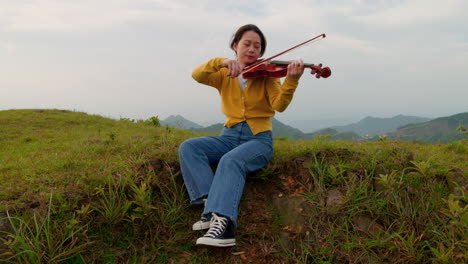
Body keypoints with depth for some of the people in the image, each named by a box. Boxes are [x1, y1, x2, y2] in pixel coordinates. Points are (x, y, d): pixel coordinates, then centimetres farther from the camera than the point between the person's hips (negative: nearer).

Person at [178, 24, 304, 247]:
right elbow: (197, 75, -11)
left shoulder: (267, 75, 3)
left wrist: (291, 80, -32)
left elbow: (279, 105, -15)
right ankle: (211, 204, -28)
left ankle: (223, 221, -43)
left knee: (231, 161, -35)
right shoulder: (224, 75, 9)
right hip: (229, 136, 4)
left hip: (258, 138, -3)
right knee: (188, 147, -21)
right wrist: (221, 62, -27)